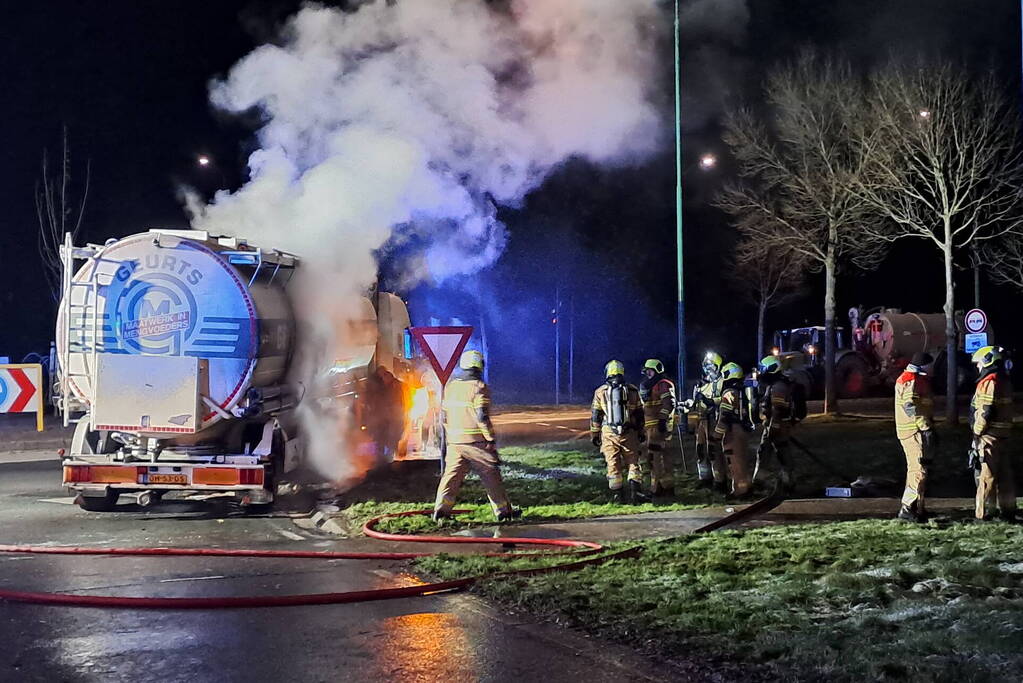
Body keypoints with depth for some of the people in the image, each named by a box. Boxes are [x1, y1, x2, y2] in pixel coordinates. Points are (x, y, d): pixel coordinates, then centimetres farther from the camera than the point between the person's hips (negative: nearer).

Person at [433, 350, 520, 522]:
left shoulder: (451, 386, 10)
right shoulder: (479, 387, -10)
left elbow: (445, 415, 14)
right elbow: (482, 416, -16)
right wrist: (491, 439, -12)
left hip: (455, 442, 5)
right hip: (476, 442, -5)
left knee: (451, 475, 6)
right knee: (491, 475, 5)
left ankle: (441, 509, -3)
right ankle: (503, 510, 12)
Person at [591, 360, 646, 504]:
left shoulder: (600, 392, 3)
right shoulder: (632, 390, 6)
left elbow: (595, 415, 5)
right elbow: (639, 414, 10)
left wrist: (594, 434, 11)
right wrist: (641, 432, 17)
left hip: (609, 433, 0)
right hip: (629, 433, 0)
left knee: (613, 465, 5)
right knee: (633, 463, 7)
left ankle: (617, 495, 6)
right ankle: (635, 491, -6)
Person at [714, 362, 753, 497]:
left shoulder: (729, 392, -14)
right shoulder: (741, 391, 14)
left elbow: (724, 416, -19)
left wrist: (718, 433, -14)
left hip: (732, 431, -9)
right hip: (742, 429, 9)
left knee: (734, 461, -4)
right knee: (741, 459, 17)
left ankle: (739, 489, -1)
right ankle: (746, 485, 24)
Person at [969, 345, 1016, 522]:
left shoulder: (989, 382, -15)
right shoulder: (1005, 381, 14)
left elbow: (985, 412, -20)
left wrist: (977, 432, -12)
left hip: (989, 435, -9)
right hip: (1003, 433, 9)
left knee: (986, 474, -6)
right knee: (1004, 474, 12)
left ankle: (981, 513, -3)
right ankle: (1008, 512, 17)